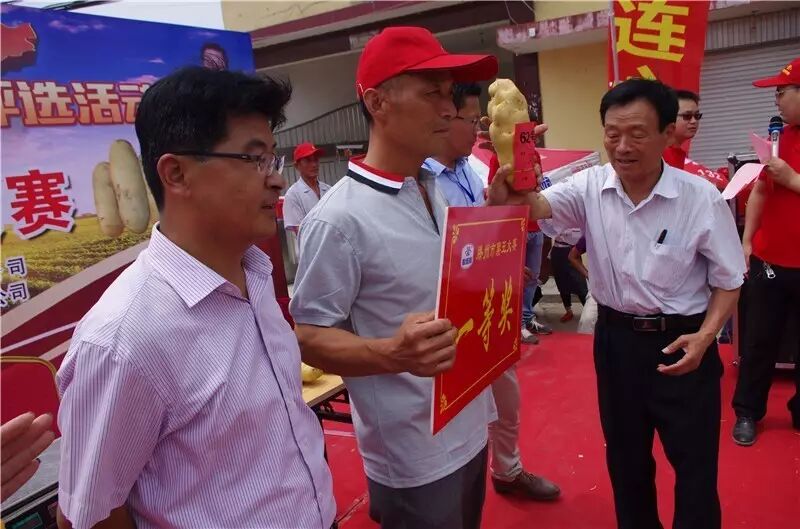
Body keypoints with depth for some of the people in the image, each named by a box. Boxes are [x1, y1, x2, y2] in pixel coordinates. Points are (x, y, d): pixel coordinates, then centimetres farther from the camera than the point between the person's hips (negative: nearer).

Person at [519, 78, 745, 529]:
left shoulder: (703, 199, -13)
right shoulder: (591, 187, -7)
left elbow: (728, 280, -3)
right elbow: (538, 208, -24)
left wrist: (705, 335, -19)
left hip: (681, 341, -2)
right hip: (615, 337, 3)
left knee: (695, 462, 9)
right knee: (625, 455, 20)